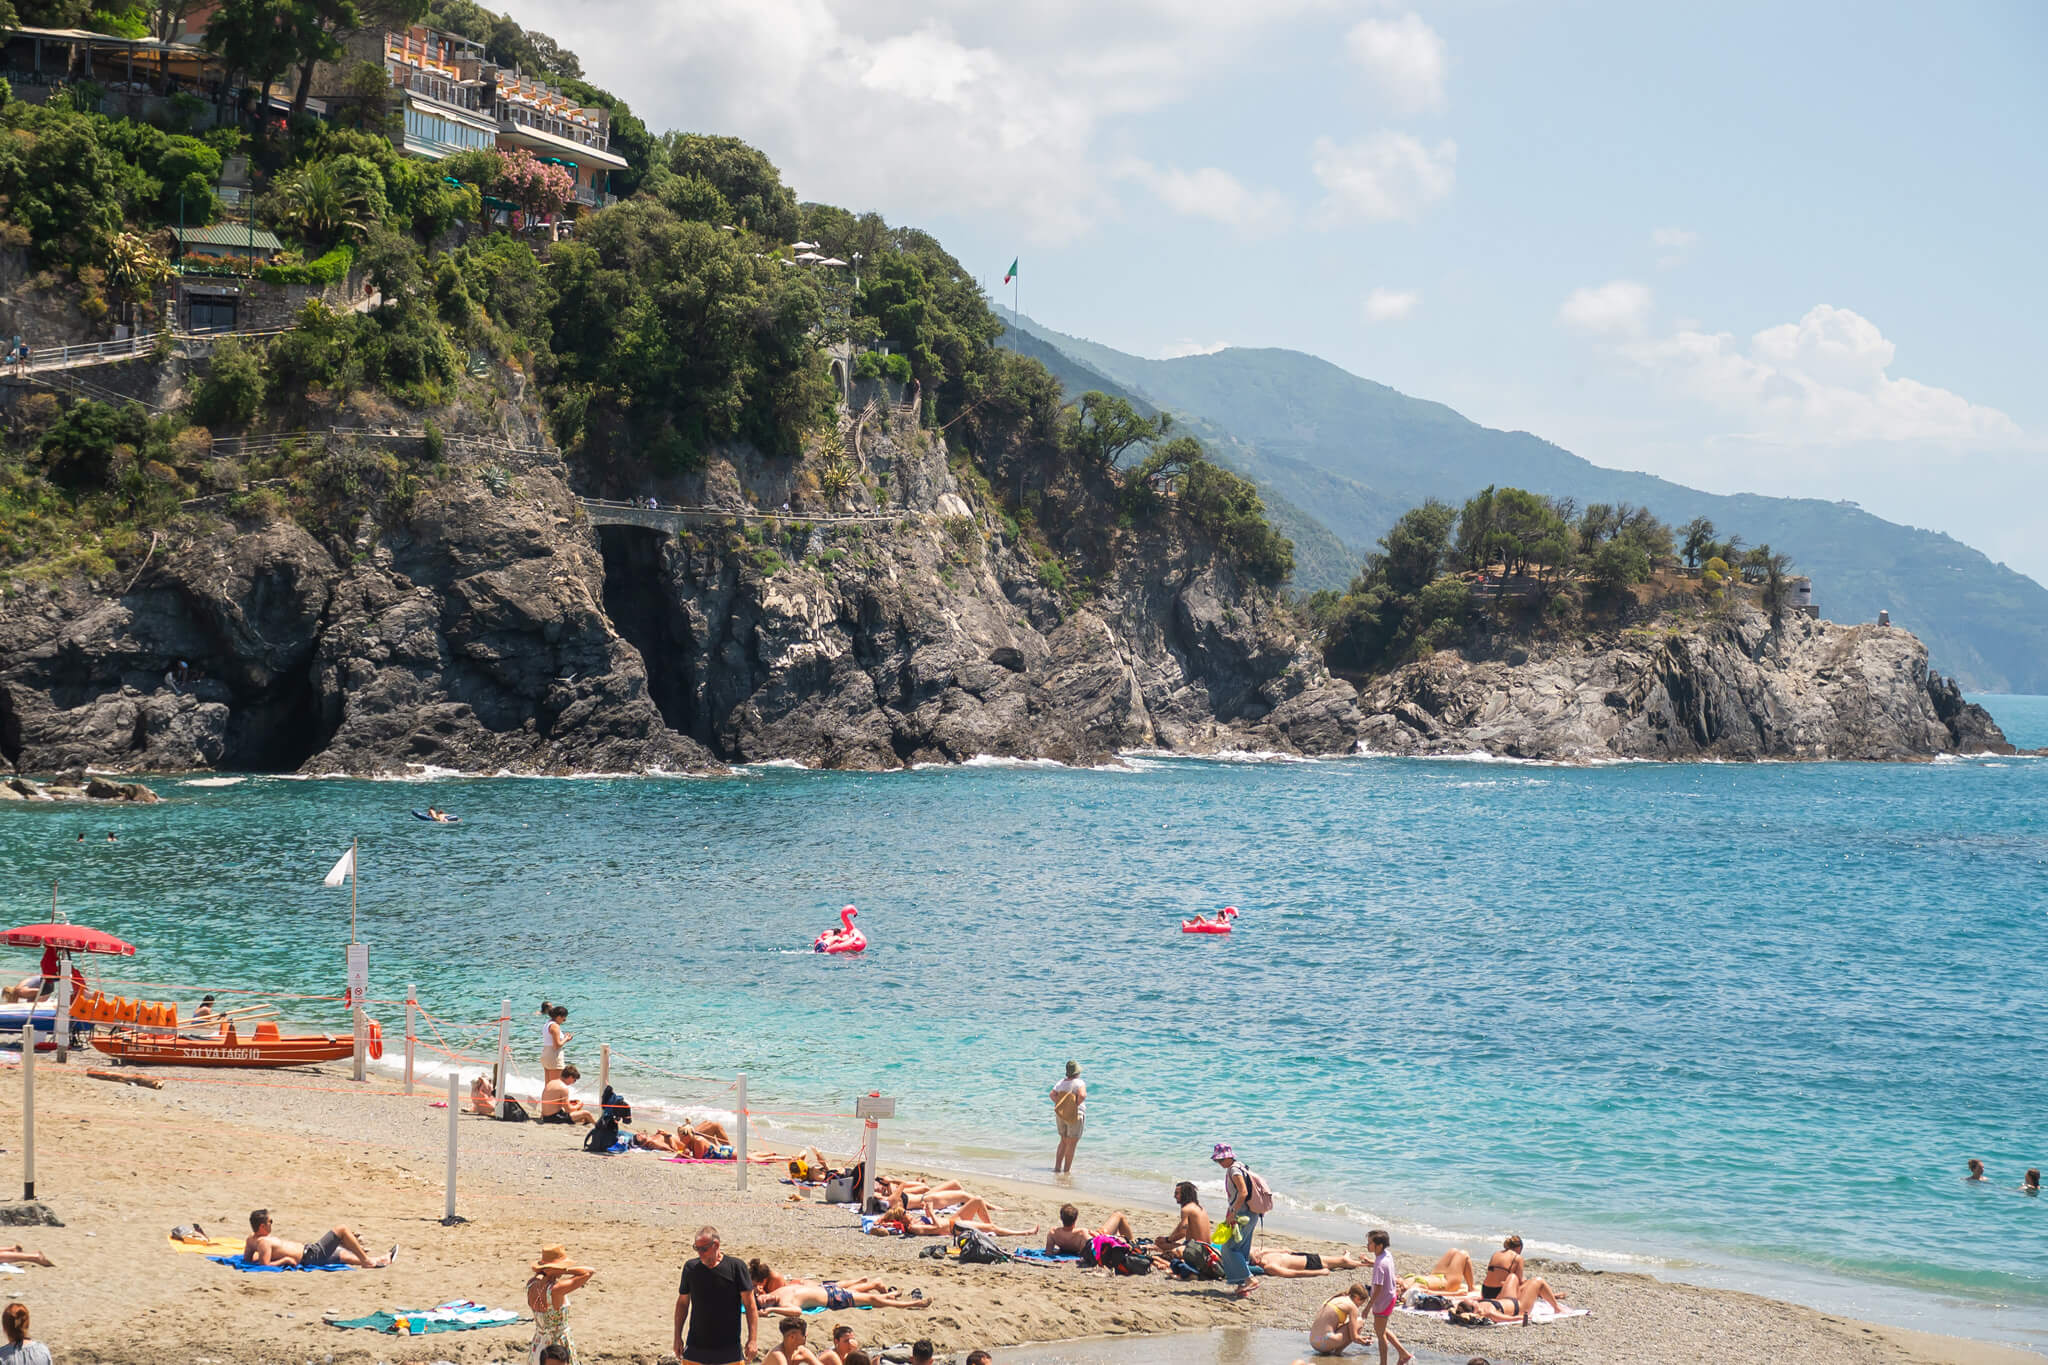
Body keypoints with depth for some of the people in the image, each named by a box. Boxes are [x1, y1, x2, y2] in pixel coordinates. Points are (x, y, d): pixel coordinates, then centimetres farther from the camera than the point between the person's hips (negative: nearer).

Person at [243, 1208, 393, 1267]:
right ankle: (365, 1260, 8)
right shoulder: (264, 1242, -25)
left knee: (343, 1254, 24)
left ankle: (378, 1260, 35)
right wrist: (286, 1259, -22)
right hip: (311, 1255, -10)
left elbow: (247, 1258, 15)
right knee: (342, 1228, -4)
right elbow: (265, 1265, -31)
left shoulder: (252, 1239, 2)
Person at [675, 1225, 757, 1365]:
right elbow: (682, 1304, 12)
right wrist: (677, 1338, 10)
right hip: (696, 1349, 2)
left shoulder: (736, 1266, -6)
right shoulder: (691, 1268, 2)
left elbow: (750, 1305, -4)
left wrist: (752, 1339, -8)